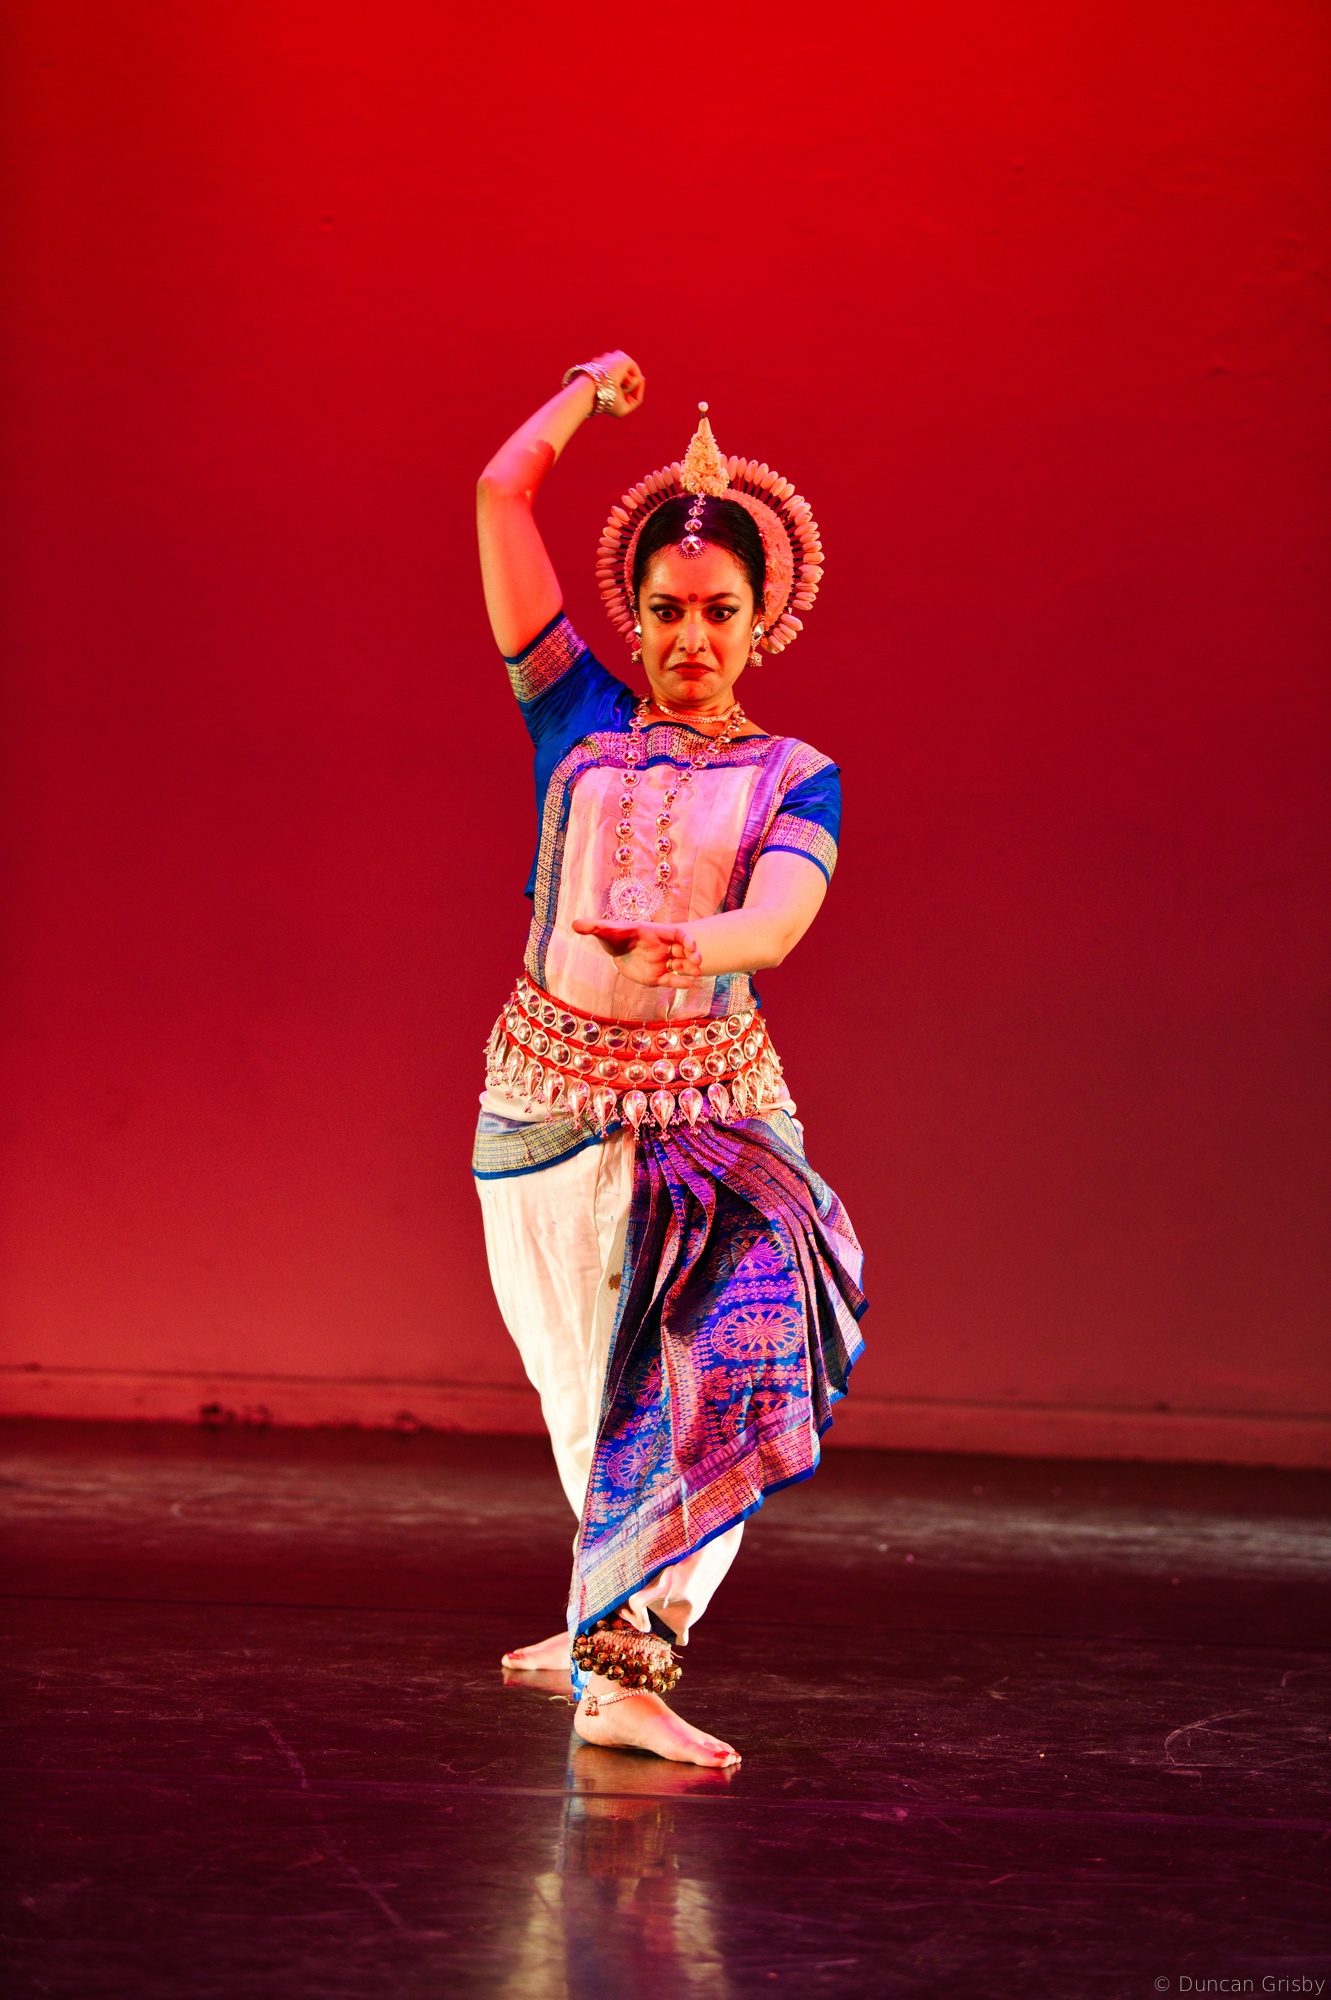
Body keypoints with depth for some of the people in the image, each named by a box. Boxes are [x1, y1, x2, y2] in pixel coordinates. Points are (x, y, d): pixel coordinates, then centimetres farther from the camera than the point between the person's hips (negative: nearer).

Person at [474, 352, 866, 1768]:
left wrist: (690, 939, -39)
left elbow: (780, 919, -17)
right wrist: (590, 390, 19)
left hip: (708, 1095, -2)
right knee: (590, 1387, 11)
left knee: (719, 1352, -21)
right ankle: (618, 1613, 33)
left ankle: (626, 1661, -25)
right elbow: (500, 498, 5)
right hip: (550, 1092, 2)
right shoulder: (578, 723, 7)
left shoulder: (795, 777, 3)